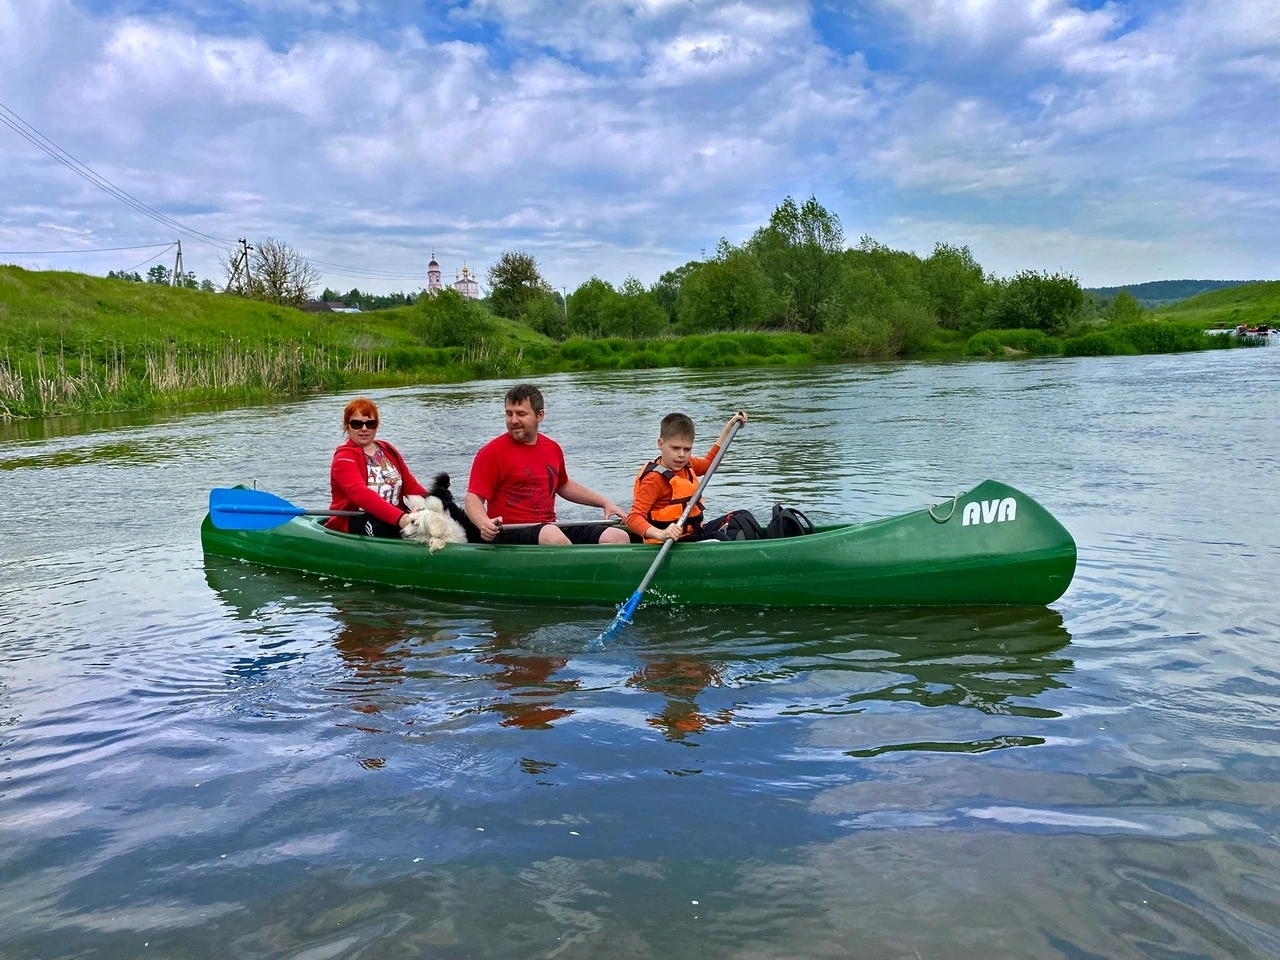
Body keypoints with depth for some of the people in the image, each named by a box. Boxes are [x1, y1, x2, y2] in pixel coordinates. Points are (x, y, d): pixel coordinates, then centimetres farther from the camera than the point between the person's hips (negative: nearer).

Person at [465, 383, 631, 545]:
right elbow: (474, 498, -8)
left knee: (620, 538, -11)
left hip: (551, 527, 6)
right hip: (509, 535, -6)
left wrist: (604, 502, 28)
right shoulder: (492, 452, -2)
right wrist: (484, 524, -30)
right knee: (553, 536, -40)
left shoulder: (553, 448, 15)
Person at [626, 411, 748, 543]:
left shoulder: (687, 465, 9)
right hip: (672, 542, -10)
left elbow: (709, 462, 33)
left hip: (694, 532, 10)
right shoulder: (654, 479, -20)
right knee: (717, 539, -30)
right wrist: (660, 534, -47)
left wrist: (730, 426, 32)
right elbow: (633, 518, -28)